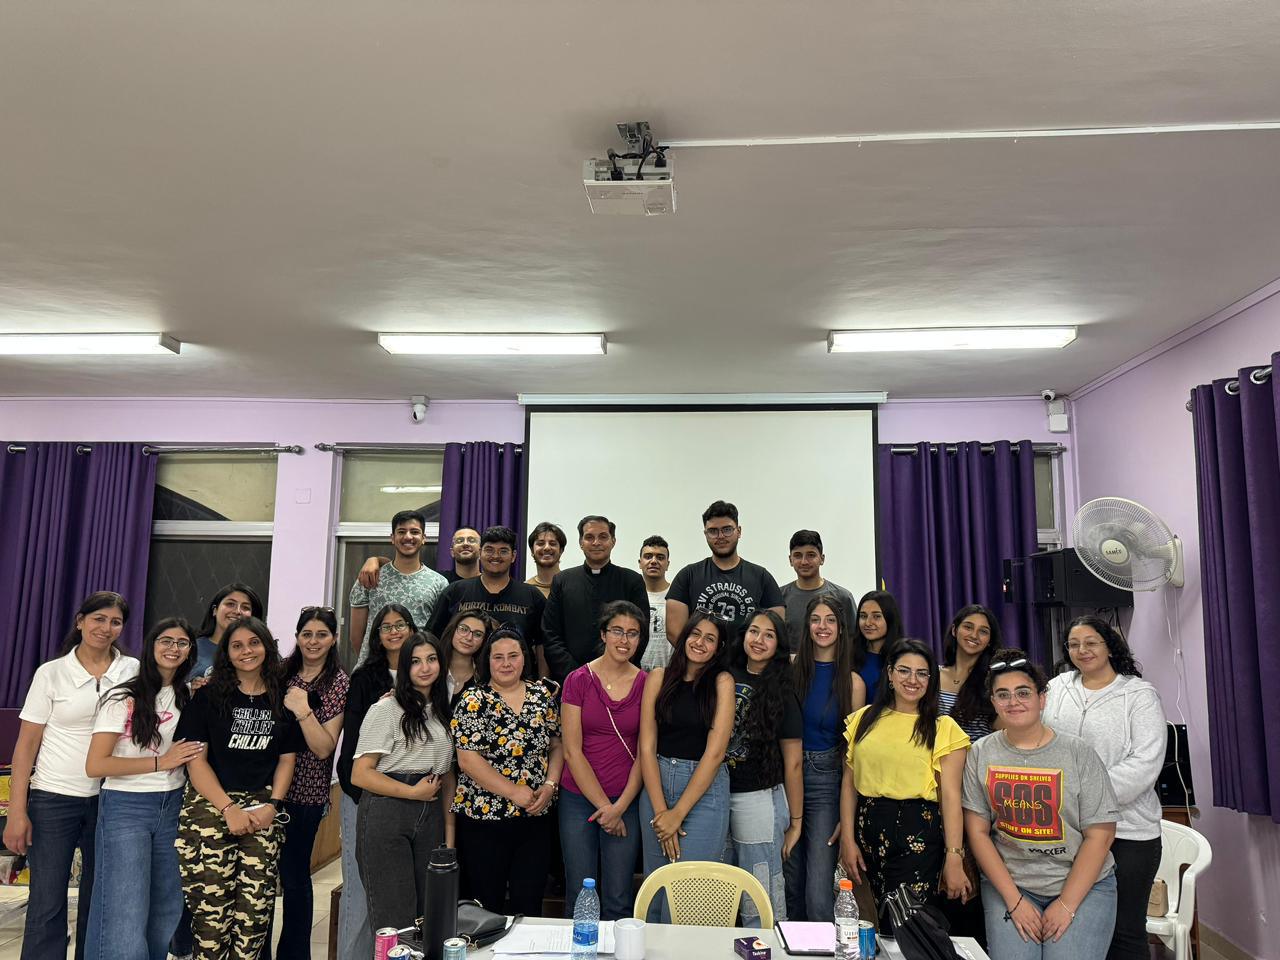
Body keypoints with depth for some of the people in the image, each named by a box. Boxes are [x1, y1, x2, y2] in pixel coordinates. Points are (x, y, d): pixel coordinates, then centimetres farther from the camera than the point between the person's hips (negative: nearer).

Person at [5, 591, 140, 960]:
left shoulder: (133, 671, 2)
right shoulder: (51, 673, -4)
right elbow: (27, 743, -3)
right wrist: (17, 811, -7)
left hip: (110, 798, 2)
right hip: (54, 799, -2)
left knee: (98, 901, 12)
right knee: (47, 904, 1)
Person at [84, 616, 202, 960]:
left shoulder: (189, 696, 8)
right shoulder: (122, 698, -10)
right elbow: (95, 765, -15)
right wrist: (161, 762, -15)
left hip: (173, 807, 6)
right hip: (126, 807, -5)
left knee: (167, 911, 12)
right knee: (125, 918, -6)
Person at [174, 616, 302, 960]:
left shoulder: (283, 700, 10)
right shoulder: (208, 696, 2)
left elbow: (287, 759, 12)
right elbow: (195, 758, -3)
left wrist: (273, 804, -3)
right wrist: (229, 808, -12)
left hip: (263, 809, 2)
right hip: (211, 805, -2)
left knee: (255, 906, -4)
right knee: (211, 904, -7)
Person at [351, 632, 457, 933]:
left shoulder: (443, 713, 13)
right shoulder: (386, 709, -6)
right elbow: (360, 775, -11)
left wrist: (450, 833, 8)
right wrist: (413, 792, -11)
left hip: (431, 817, 6)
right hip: (386, 816, -5)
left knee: (429, 914, 9)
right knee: (395, 920, -1)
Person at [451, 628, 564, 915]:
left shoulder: (543, 694, 5)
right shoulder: (473, 701, -7)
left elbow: (557, 745, 10)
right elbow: (468, 760, -13)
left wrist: (550, 785, -6)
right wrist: (515, 792, -15)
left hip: (536, 817, 3)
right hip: (484, 817, -3)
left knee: (529, 904, 10)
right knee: (486, 907, 8)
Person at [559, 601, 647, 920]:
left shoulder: (646, 684, 1)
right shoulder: (578, 680, -4)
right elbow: (572, 751, -5)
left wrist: (620, 807, -7)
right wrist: (603, 805, -7)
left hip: (626, 802, 1)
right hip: (579, 798, -1)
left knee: (618, 902, 5)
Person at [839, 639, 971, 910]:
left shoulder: (943, 728, 0)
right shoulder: (864, 719, 8)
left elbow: (950, 796, -6)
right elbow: (849, 782, 9)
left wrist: (954, 858, -11)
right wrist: (847, 839, 4)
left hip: (918, 833, -3)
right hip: (868, 826, 3)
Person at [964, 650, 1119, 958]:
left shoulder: (1078, 753, -5)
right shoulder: (981, 754, -1)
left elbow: (1100, 835, -6)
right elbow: (977, 831, -1)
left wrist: (1066, 905, -11)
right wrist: (1014, 900, -9)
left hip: (1083, 884, -1)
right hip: (1007, 882, 1)